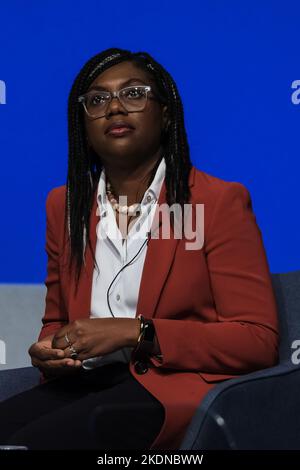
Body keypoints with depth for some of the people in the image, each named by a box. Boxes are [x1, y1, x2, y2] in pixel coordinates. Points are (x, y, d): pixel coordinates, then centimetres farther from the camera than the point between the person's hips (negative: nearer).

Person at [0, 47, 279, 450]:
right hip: (87, 384, 5)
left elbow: (259, 341, -8)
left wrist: (136, 332, -17)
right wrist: (51, 351, -3)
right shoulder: (63, 205, 13)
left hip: (177, 391, -5)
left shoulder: (220, 202, -4)